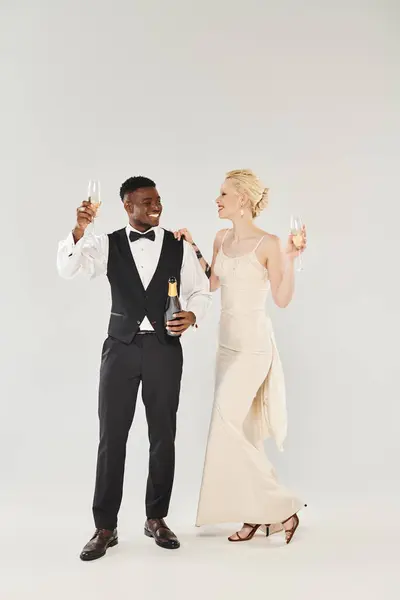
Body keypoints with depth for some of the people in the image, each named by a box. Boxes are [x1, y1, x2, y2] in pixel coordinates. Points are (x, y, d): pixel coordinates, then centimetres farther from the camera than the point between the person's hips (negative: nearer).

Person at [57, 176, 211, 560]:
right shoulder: (107, 244, 3)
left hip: (164, 348, 1)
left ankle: (156, 518, 26)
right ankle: (105, 527, 15)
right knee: (111, 436, 2)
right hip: (121, 347, 0)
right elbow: (68, 269, -11)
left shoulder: (179, 247, 5)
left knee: (163, 436, 9)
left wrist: (192, 315, -11)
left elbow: (200, 291, 9)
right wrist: (79, 232, -26)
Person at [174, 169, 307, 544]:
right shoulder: (222, 239, 9)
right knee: (243, 431, 11)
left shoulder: (267, 243, -12)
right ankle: (257, 514, 23)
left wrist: (289, 259, -23)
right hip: (228, 342, 8)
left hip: (253, 345, -7)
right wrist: (192, 248, 13)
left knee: (226, 425, -9)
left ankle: (280, 508, 7)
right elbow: (211, 283, 18)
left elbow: (282, 299, -11)